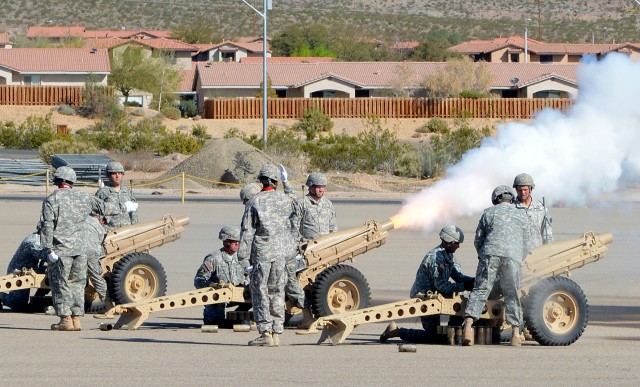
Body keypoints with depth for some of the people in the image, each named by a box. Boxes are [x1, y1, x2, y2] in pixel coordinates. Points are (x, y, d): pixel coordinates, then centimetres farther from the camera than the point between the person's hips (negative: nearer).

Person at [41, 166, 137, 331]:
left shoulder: (51, 200, -6)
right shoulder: (83, 197, 8)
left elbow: (47, 226, -13)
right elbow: (104, 207, 19)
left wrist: (49, 249, -13)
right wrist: (123, 207, 34)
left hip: (60, 250, -4)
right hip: (79, 249, 4)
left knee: (60, 284, 1)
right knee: (77, 284, 11)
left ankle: (66, 320, -2)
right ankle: (76, 320, 10)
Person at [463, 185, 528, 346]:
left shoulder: (489, 213, 21)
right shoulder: (521, 216, 25)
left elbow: (478, 240, 21)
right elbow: (524, 245, 30)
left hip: (490, 254, -1)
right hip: (513, 257, 1)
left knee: (480, 291, -1)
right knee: (512, 295, 11)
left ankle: (468, 326, -18)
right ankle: (516, 333, 5)